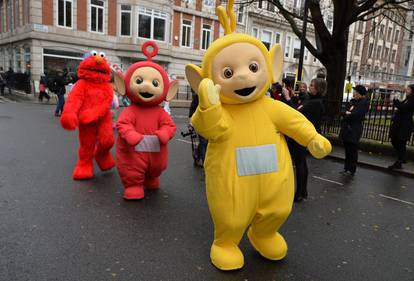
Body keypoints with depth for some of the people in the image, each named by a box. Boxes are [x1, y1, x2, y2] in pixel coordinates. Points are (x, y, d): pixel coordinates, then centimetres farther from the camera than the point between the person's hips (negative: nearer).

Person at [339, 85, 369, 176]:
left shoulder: (364, 103, -7)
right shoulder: (352, 101, 15)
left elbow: (356, 115, -17)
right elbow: (344, 112, 9)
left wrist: (346, 114, -2)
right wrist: (347, 113, -11)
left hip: (354, 130, -7)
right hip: (346, 128, 7)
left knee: (352, 150, 0)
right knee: (347, 149, 12)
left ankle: (351, 170, 9)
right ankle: (346, 168, 22)